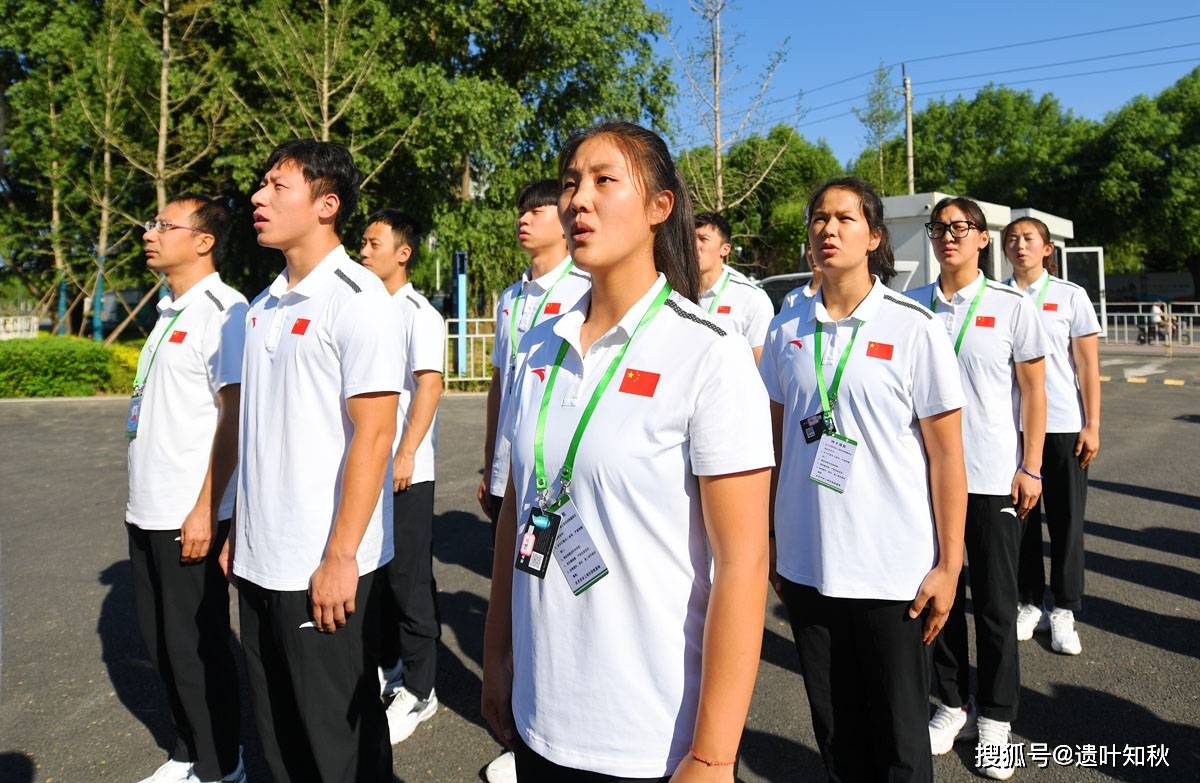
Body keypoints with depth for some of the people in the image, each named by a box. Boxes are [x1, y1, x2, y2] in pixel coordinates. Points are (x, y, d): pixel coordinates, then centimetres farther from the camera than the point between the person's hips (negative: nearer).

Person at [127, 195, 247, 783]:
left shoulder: (223, 311, -13)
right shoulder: (169, 310, 14)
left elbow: (235, 416, -18)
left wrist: (205, 511, -20)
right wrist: (141, 496, 16)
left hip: (190, 515, -9)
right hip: (148, 511, 9)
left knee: (196, 646, 3)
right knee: (160, 639, 17)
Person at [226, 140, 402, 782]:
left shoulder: (358, 299, -12)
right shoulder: (264, 306, 11)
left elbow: (374, 434, -17)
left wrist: (340, 557, -18)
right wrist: (241, 530, 14)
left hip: (324, 567, -7)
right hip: (258, 560, 8)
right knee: (276, 730, 19)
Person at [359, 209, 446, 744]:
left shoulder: (419, 314, -9)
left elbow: (429, 385, -17)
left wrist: (405, 455, -22)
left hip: (405, 471, -7)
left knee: (409, 579, 1)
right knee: (376, 572, 16)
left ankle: (418, 690, 15)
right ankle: (389, 667, 33)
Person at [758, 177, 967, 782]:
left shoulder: (914, 328, -7)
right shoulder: (786, 330, 3)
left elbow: (945, 455, -5)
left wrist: (948, 565, -6)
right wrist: (771, 537, 10)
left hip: (894, 570, -3)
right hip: (805, 565, 3)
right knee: (833, 727, 18)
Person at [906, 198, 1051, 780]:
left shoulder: (1012, 307, -1)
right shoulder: (910, 307, 3)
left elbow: (1033, 391, 1)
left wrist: (1030, 468, -5)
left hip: (995, 478, -2)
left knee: (996, 601, 7)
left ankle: (995, 720, 23)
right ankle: (953, 703, 29)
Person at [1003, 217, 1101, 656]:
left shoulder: (1071, 297, 1)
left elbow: (1088, 366, 0)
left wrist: (1092, 426, -5)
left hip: (1063, 425, -1)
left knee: (1065, 520, 4)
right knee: (1019, 517, 8)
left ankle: (1064, 612, 16)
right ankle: (1030, 604, 22)